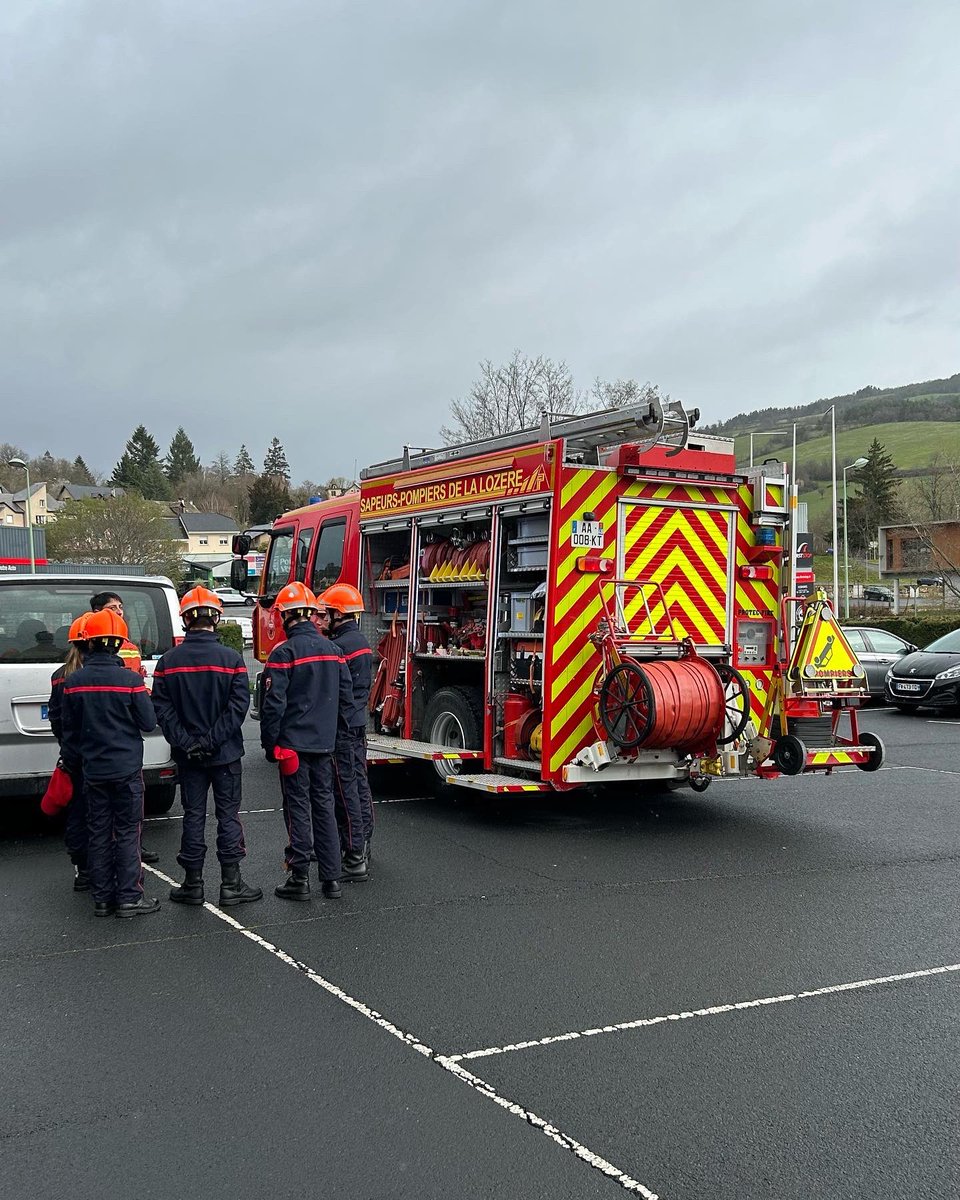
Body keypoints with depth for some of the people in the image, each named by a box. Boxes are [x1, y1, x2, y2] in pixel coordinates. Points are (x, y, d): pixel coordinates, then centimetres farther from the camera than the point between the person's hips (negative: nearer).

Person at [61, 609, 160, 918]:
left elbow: (69, 730, 8)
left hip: (92, 770, 3)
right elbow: (148, 723, -7)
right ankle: (128, 898, 5)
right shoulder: (130, 679, -13)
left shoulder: (74, 682, -1)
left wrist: (72, 765, 20)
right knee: (127, 833, 4)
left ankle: (102, 899, 16)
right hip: (126, 769, -3)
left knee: (98, 834, 11)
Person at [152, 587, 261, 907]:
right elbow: (238, 705, -14)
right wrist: (212, 741, -12)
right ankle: (231, 884, 8)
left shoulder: (169, 661, -2)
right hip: (226, 754, -2)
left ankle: (193, 884, 14)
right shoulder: (231, 659, -8)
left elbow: (162, 708, -6)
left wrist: (187, 743, -8)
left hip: (187, 757, 2)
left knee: (193, 815, 10)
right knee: (228, 815, 6)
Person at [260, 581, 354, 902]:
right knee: (324, 806, 11)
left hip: (294, 742, -5)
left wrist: (269, 743, -5)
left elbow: (273, 703, -14)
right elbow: (346, 696, 10)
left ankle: (300, 879, 7)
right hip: (325, 743, 5)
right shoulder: (332, 649, 6)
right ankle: (331, 878, 14)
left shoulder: (284, 652, -13)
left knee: (298, 808, 2)